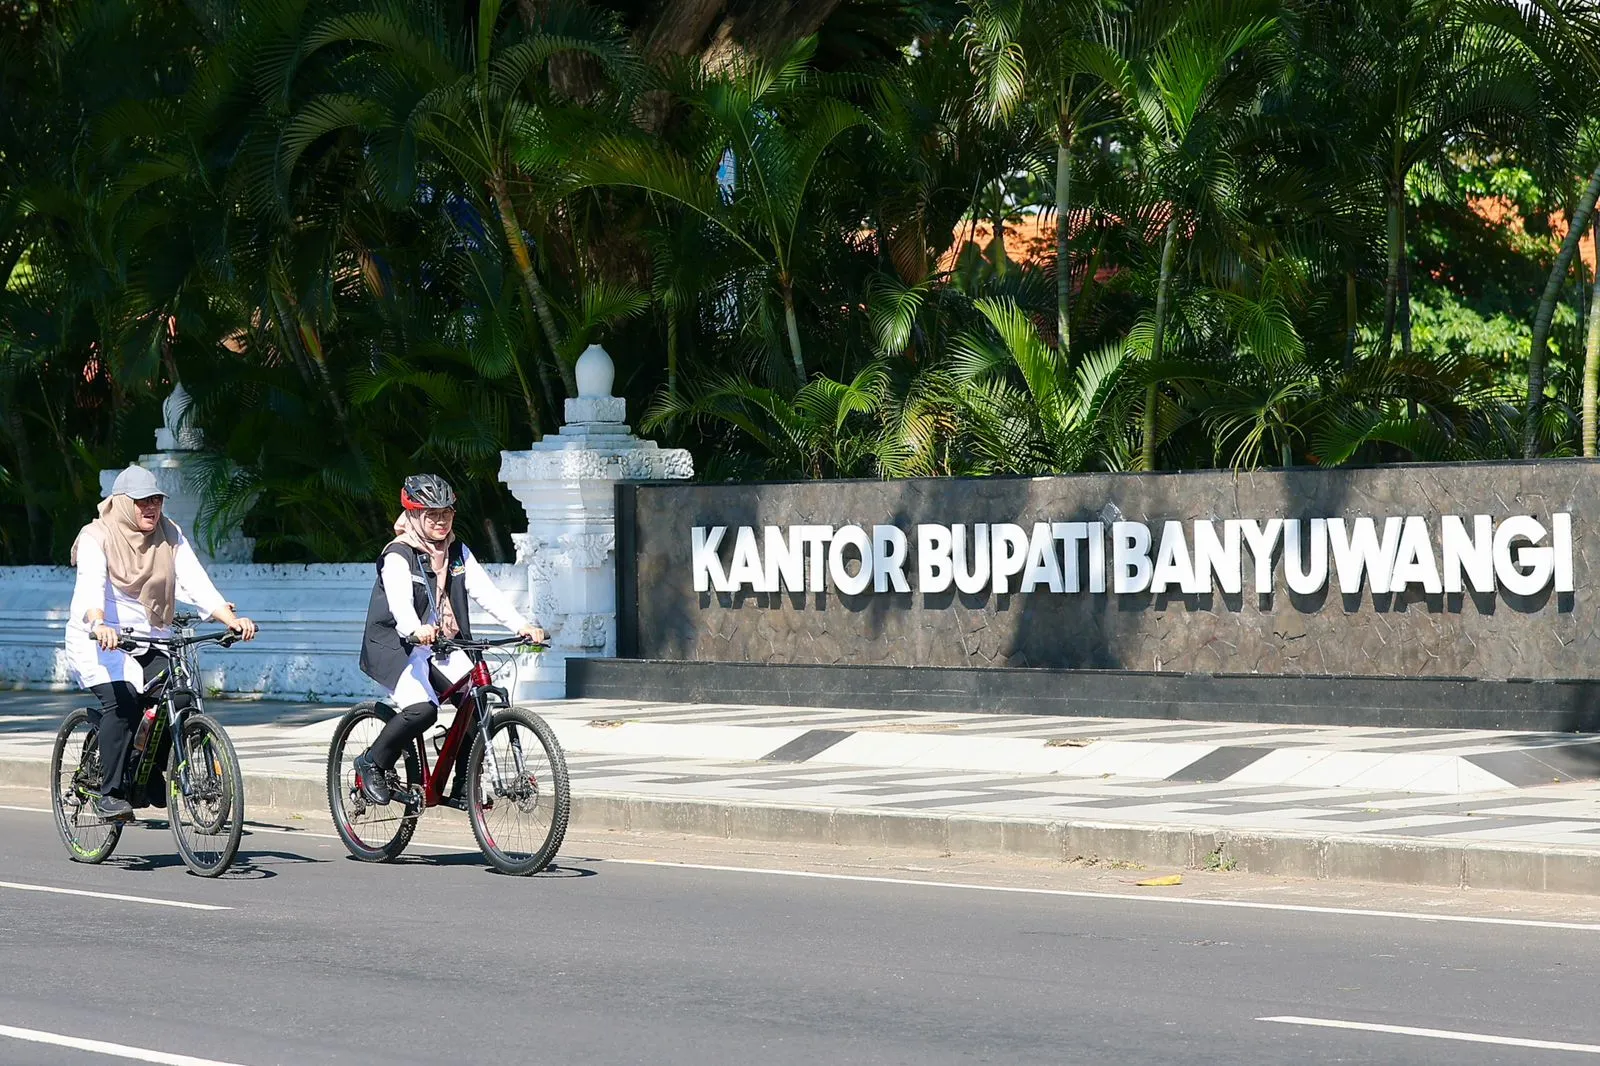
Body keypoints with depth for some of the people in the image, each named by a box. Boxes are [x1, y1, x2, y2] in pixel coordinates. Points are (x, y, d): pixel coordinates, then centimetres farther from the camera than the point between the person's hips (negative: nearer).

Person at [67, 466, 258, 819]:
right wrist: (98, 624, -49)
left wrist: (230, 618, -23)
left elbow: (194, 580, -7)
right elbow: (91, 585, -28)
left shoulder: (170, 535, 4)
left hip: (151, 639, 5)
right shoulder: (97, 537, -10)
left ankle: (150, 784, -2)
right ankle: (109, 794, -19)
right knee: (122, 701, -28)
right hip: (102, 640, -5)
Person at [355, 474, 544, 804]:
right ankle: (372, 763, -3)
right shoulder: (398, 554, -13)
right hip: (397, 647, -6)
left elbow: (486, 591, -3)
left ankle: (464, 786, -2)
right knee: (422, 709, -29)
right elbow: (399, 600, -31)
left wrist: (521, 626, -19)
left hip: (444, 647, 6)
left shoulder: (457, 552, 7)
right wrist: (416, 631, -53)